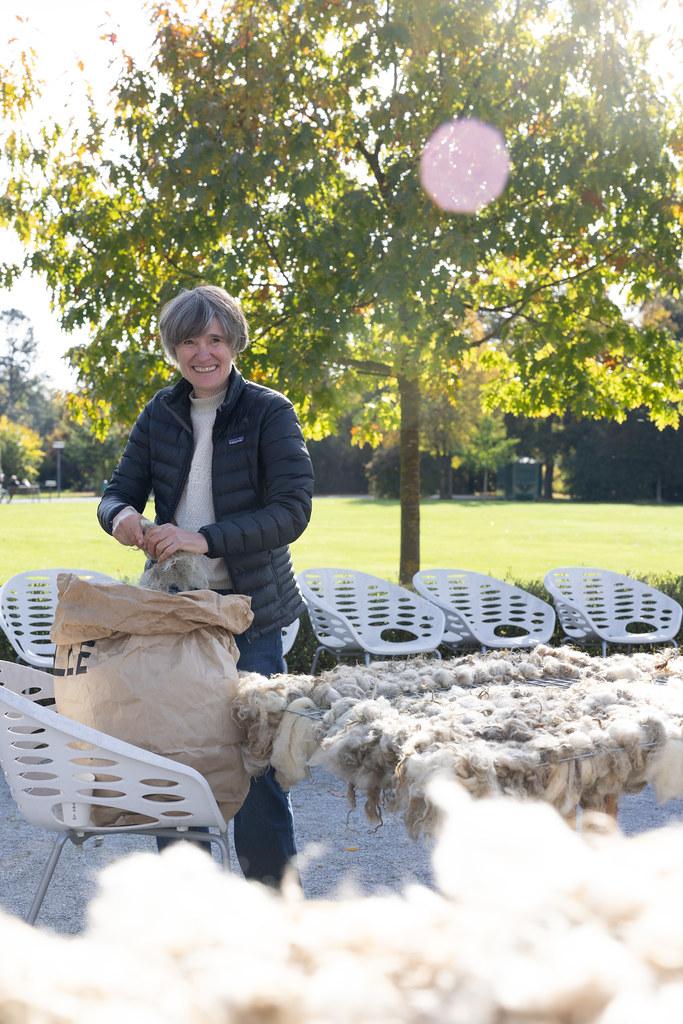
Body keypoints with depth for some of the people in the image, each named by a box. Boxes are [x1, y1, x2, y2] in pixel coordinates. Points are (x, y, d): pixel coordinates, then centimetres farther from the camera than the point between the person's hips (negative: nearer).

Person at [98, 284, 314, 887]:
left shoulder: (270, 413, -6)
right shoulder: (162, 414, 7)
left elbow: (293, 509, -14)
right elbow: (119, 491, 9)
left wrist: (207, 538, -26)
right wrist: (121, 515, -16)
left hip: (249, 610, -4)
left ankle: (271, 890, 10)